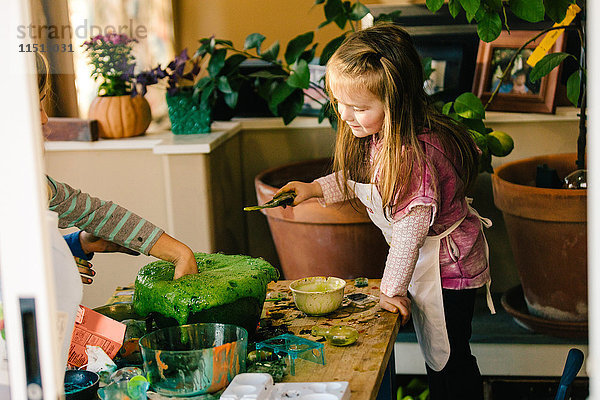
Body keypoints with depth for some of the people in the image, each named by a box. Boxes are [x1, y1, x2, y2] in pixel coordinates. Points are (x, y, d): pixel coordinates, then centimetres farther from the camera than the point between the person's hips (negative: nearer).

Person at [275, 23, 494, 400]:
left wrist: (392, 288, -19)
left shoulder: (415, 153, -36)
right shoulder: (379, 136, -8)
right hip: (426, 260, 9)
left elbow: (410, 228, -29)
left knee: (450, 358, 9)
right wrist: (316, 188, 1)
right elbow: (361, 178, 14)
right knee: (434, 353, 24)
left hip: (447, 265, -9)